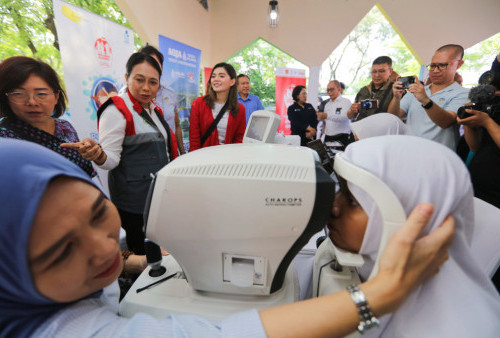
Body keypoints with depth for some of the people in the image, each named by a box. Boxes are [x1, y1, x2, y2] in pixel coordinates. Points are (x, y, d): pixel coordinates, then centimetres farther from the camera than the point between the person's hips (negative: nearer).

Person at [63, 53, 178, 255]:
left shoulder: (154, 110, 12)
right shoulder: (117, 110, -12)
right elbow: (111, 159, -15)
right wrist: (97, 154, -36)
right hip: (135, 199, -7)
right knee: (142, 252, 2)